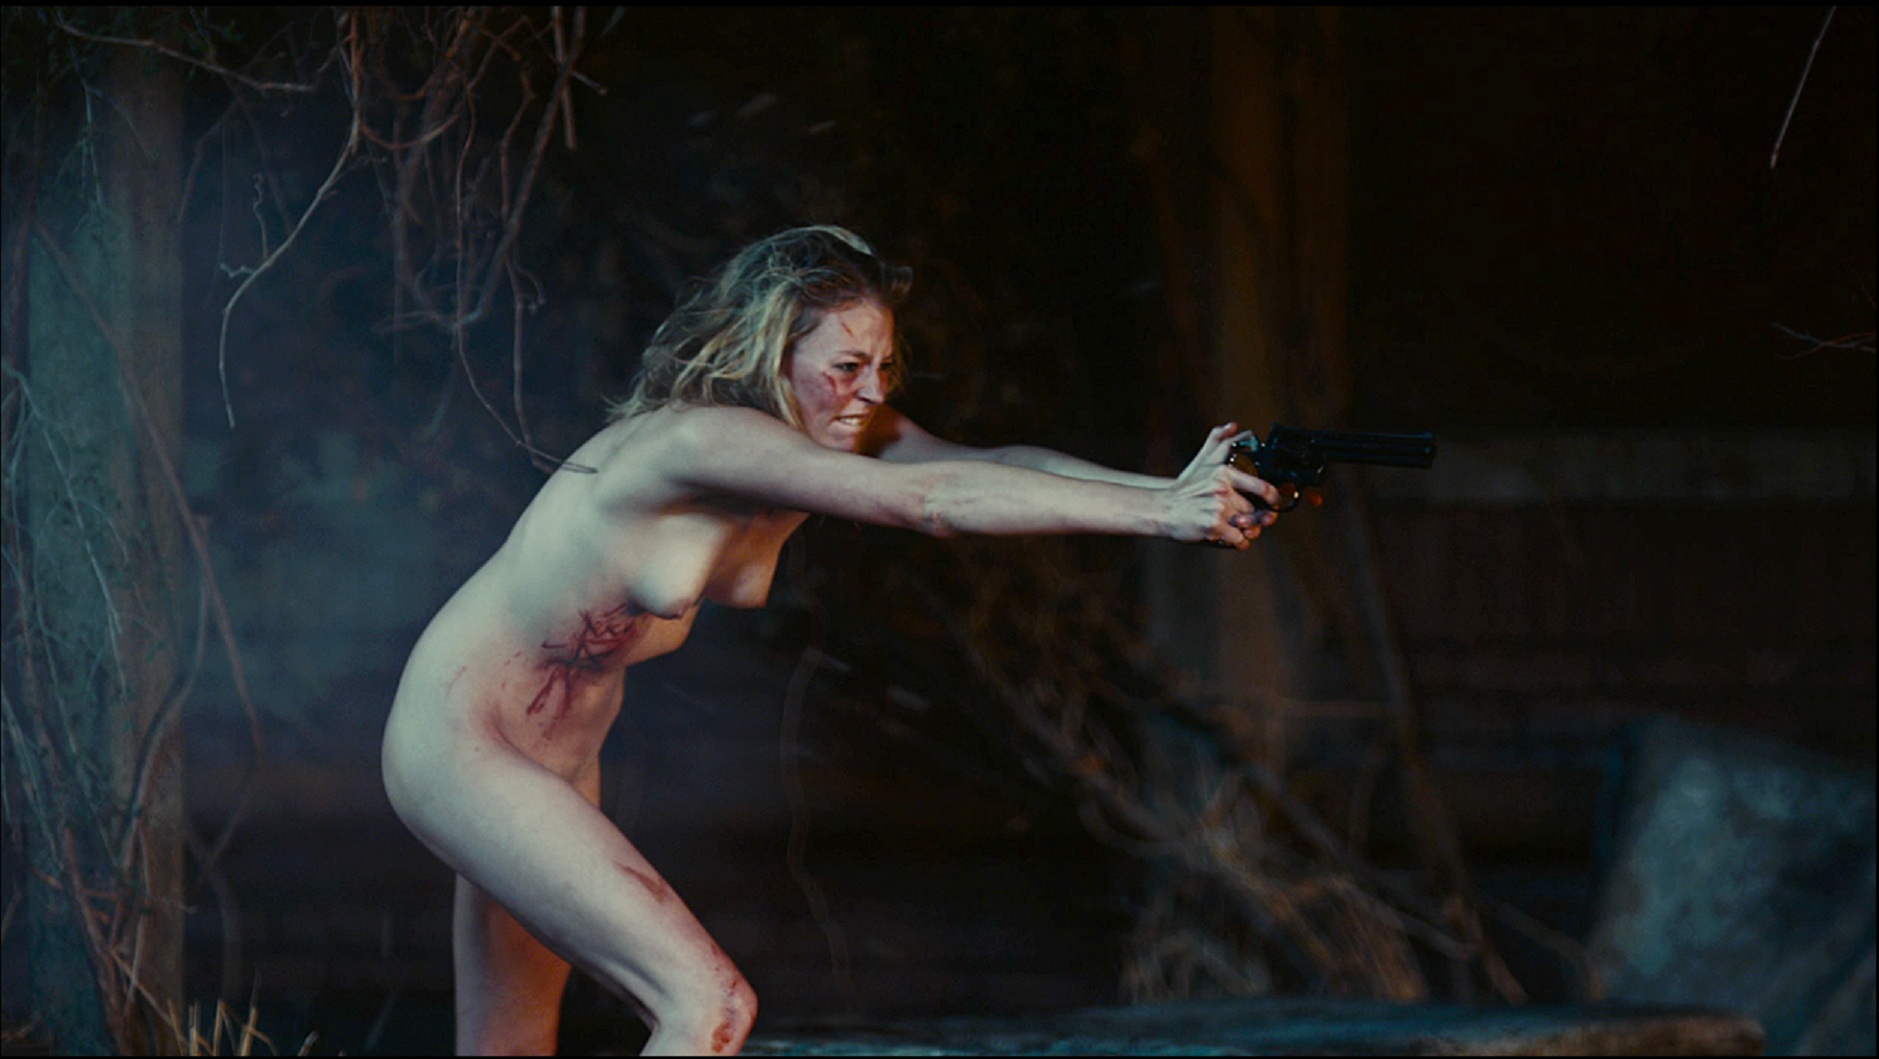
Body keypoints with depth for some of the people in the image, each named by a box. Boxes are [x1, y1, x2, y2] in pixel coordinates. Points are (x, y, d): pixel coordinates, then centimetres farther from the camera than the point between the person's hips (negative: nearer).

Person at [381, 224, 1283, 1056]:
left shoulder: (840, 434, -5)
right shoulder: (700, 441, -30)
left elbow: (994, 462, -21)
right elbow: (930, 501, -40)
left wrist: (1178, 488, -38)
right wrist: (1157, 514, -45)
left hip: (560, 761, 9)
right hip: (459, 748, -9)